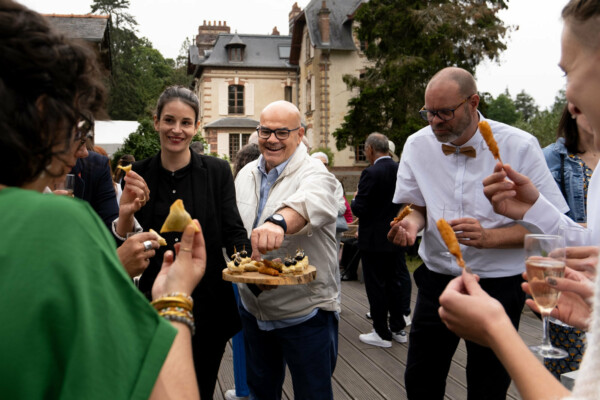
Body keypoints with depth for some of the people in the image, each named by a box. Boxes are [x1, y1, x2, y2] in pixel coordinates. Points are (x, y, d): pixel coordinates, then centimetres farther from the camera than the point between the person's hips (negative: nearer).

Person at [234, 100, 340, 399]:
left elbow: (311, 202, -40)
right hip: (253, 310, 6)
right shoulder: (246, 175, 7)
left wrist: (278, 221, -59)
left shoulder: (313, 172, -15)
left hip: (305, 311, -6)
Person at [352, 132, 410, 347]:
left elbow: (359, 209, -20)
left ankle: (382, 333, 13)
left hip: (374, 240, -7)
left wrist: (355, 199, 0)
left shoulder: (370, 173, -19)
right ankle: (398, 328, 28)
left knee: (376, 286, 5)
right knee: (396, 281, 17)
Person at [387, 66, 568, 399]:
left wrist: (488, 237, -27)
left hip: (498, 284, -3)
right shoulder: (417, 145, -2)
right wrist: (412, 223, -14)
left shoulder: (519, 146, -13)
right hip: (436, 279, 3)